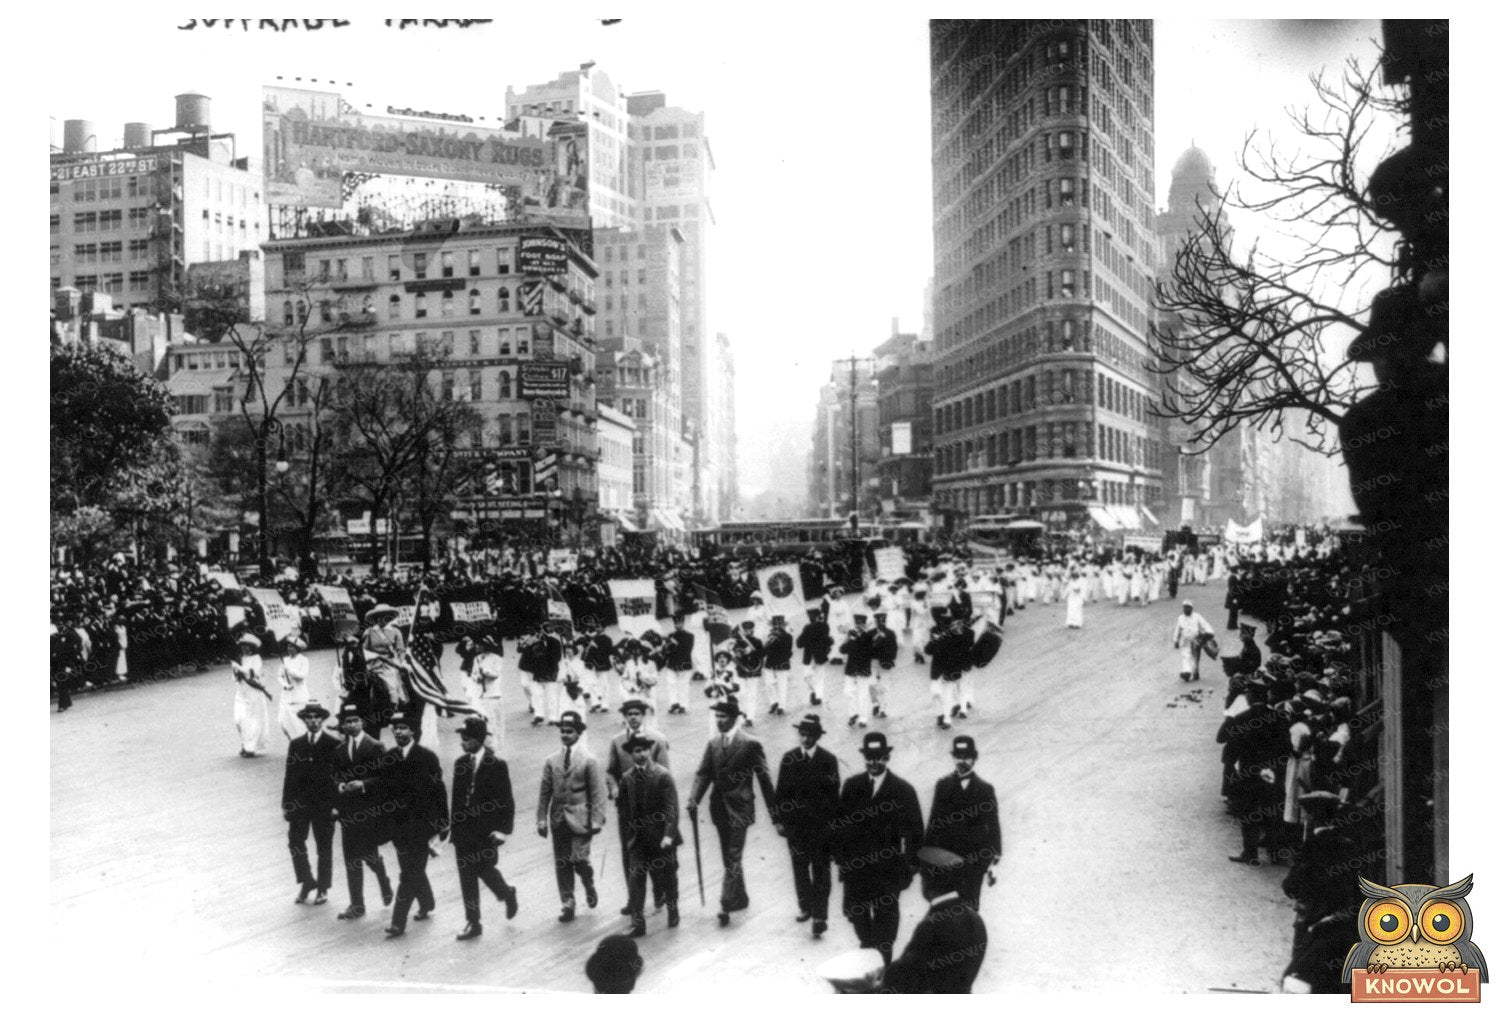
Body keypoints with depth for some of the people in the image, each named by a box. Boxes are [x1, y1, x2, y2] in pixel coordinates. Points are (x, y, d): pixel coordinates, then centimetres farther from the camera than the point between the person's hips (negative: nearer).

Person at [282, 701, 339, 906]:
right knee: (295, 843, -2)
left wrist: (337, 804, -10)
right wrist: (285, 803, 2)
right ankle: (306, 881, 18)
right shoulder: (296, 745, 5)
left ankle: (322, 888, 21)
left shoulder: (334, 745, -6)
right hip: (299, 803, 3)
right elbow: (290, 776, 6)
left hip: (324, 804, -3)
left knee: (324, 848, 7)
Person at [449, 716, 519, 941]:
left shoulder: (497, 766, -11)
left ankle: (508, 894, 29)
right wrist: (452, 823, 8)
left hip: (486, 830, -5)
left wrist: (503, 829, -13)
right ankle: (472, 923, 14)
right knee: (466, 876, 5)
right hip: (463, 829, 5)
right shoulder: (460, 764, 5)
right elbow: (456, 797, 11)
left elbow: (506, 800, -9)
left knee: (484, 869, -2)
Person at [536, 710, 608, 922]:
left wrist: (596, 820, -10)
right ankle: (568, 903, 16)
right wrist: (541, 819, 3)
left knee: (578, 859, -11)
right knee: (561, 863, 5)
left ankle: (589, 887, 20)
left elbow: (598, 792, -5)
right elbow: (545, 793, 7)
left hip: (580, 819, -3)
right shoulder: (551, 761, 6)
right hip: (558, 820, 4)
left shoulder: (589, 760, -4)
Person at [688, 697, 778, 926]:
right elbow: (704, 773, 3)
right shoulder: (713, 742, 6)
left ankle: (727, 903, -4)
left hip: (739, 808, -6)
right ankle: (740, 898, 30)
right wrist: (693, 800, -12)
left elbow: (763, 778, -7)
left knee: (733, 858, -8)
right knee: (729, 857, 15)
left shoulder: (751, 744, -10)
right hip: (719, 807, 6)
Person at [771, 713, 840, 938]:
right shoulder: (789, 759, 0)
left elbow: (833, 794, -5)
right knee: (800, 868, 15)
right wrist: (778, 819, -1)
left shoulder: (828, 760, -7)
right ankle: (805, 906, 31)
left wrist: (833, 824, -7)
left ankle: (819, 915, 1)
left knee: (821, 870, 0)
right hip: (795, 824, 3)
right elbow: (781, 791, 3)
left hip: (821, 826, -3)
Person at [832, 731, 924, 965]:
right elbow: (840, 822, 5)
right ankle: (867, 944, 38)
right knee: (855, 910, 12)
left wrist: (912, 864, -6)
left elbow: (914, 831, -4)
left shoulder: (903, 791, -7)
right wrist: (839, 855, 1)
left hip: (888, 867, -2)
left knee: (885, 915, 6)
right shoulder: (851, 786, 1)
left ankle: (882, 957, 23)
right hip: (855, 865, 3)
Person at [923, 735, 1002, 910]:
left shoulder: (985, 789, -2)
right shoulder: (943, 785, 1)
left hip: (976, 855, -1)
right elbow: (934, 819, 2)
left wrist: (995, 851, 2)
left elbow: (993, 823, 2)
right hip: (947, 854, 1)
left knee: (970, 900, 3)